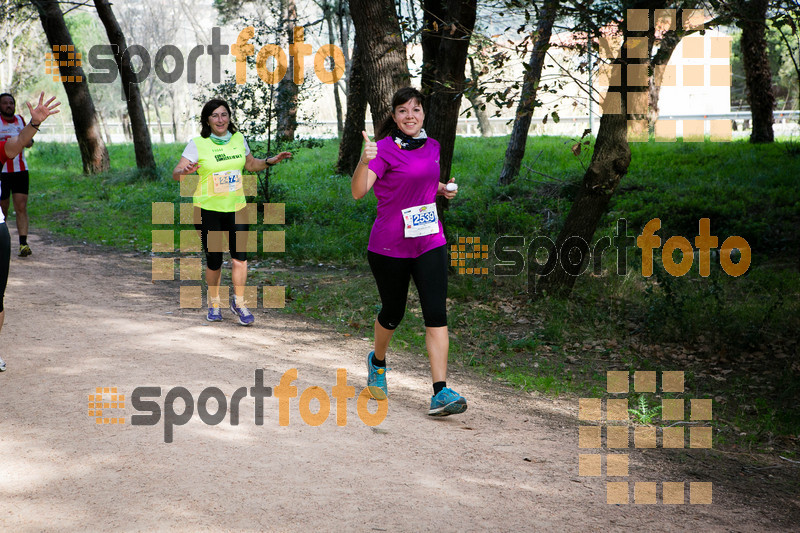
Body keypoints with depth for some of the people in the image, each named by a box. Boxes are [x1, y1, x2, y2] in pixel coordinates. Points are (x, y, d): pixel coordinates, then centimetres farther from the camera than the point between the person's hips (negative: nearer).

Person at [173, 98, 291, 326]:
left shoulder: (238, 139, 7)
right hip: (207, 208, -3)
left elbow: (250, 164, 25)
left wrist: (271, 161, 10)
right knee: (214, 260, 0)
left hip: (235, 207, 3)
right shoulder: (197, 144, -6)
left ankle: (238, 302, 5)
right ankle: (214, 303, 23)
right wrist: (185, 170, -33)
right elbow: (176, 174, -11)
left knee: (240, 254, -11)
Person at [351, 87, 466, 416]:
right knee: (393, 313, 12)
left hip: (429, 242, 4)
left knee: (436, 313, -10)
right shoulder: (385, 148, -11)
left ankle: (441, 393, -12)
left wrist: (441, 189, 7)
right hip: (389, 247, -4)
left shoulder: (431, 147, 8)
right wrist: (364, 161, -42)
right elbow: (358, 192, -24)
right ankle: (377, 362, 44)